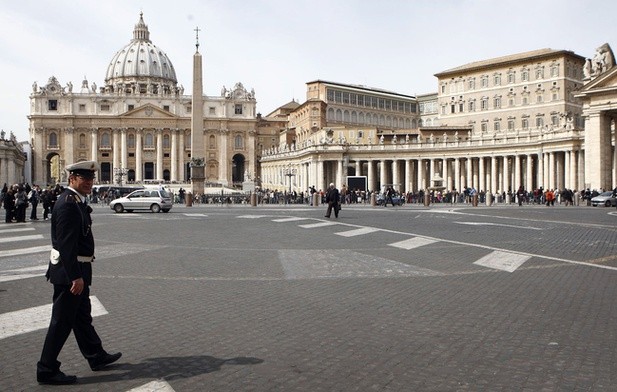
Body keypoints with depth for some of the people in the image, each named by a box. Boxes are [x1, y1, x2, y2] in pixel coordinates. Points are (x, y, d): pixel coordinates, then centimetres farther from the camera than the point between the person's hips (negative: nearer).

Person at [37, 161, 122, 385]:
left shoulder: (76, 202, 12)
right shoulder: (67, 204, -20)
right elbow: (66, 244, -26)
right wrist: (76, 276, -26)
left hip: (76, 270, 11)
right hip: (70, 271, -11)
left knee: (82, 316, 20)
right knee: (62, 321, 0)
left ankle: (96, 357, 34)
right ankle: (47, 370, 13)